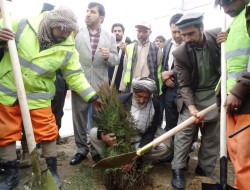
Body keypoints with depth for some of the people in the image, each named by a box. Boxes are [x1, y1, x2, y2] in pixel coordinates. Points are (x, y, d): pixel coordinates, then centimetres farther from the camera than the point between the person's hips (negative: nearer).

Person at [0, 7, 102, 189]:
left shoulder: (68, 49, -6)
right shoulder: (23, 25, -8)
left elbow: (75, 75, -3)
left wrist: (92, 95, -8)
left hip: (38, 97, 0)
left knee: (47, 133, 2)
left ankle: (52, 171, 23)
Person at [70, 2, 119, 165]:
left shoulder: (110, 37, 7)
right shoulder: (77, 34, 5)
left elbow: (116, 60, 4)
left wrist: (108, 56, -16)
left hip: (100, 85, 0)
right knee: (79, 118, 8)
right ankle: (82, 149, 25)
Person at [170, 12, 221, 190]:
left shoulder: (219, 35, -12)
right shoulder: (179, 53, -17)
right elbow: (185, 85, -14)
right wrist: (191, 107, -27)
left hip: (216, 93, 3)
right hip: (192, 95, -2)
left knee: (213, 135, 8)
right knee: (184, 133, -6)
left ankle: (205, 169, 24)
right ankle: (178, 170, 9)